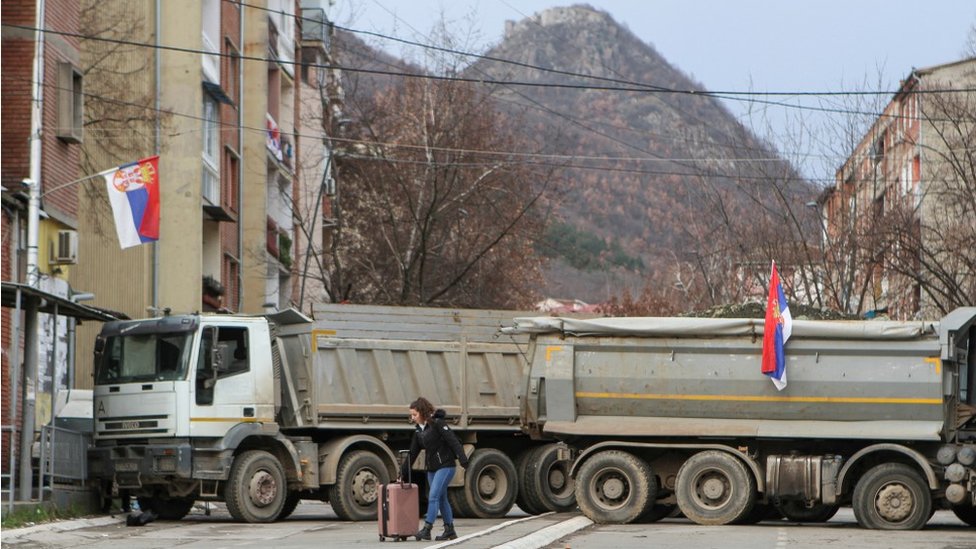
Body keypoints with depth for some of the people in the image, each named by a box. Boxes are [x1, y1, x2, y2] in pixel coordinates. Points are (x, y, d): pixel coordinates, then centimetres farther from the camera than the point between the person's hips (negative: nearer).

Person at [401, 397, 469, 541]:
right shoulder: (418, 431, 11)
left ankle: (427, 529, -17)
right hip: (432, 468, 8)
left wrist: (463, 459, -29)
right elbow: (412, 454, 16)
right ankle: (449, 531, 17)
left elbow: (453, 441, -19)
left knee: (433, 496, -14)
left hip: (445, 466, -8)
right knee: (442, 498, 11)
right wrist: (402, 473, 14)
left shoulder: (437, 424, -12)